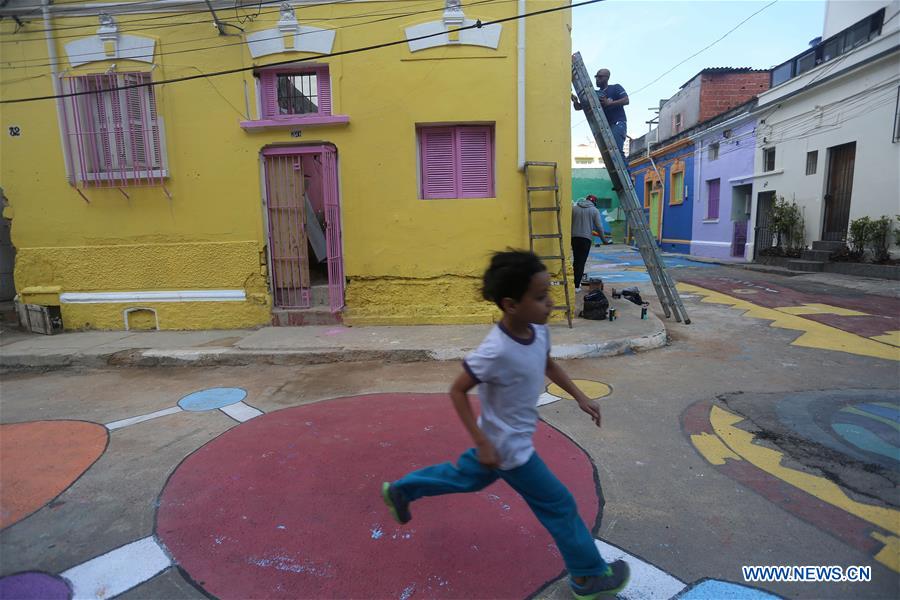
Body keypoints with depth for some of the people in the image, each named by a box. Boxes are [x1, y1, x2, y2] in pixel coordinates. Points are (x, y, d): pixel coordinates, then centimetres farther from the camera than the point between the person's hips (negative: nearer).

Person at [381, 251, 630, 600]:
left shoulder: (538, 331, -10)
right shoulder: (496, 351, -35)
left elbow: (548, 365, 11)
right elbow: (457, 391, -24)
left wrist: (579, 397, 7)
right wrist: (482, 443, -24)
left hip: (509, 438, 8)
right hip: (508, 447, -8)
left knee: (468, 477, 29)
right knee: (559, 505, 8)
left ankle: (401, 489, 46)